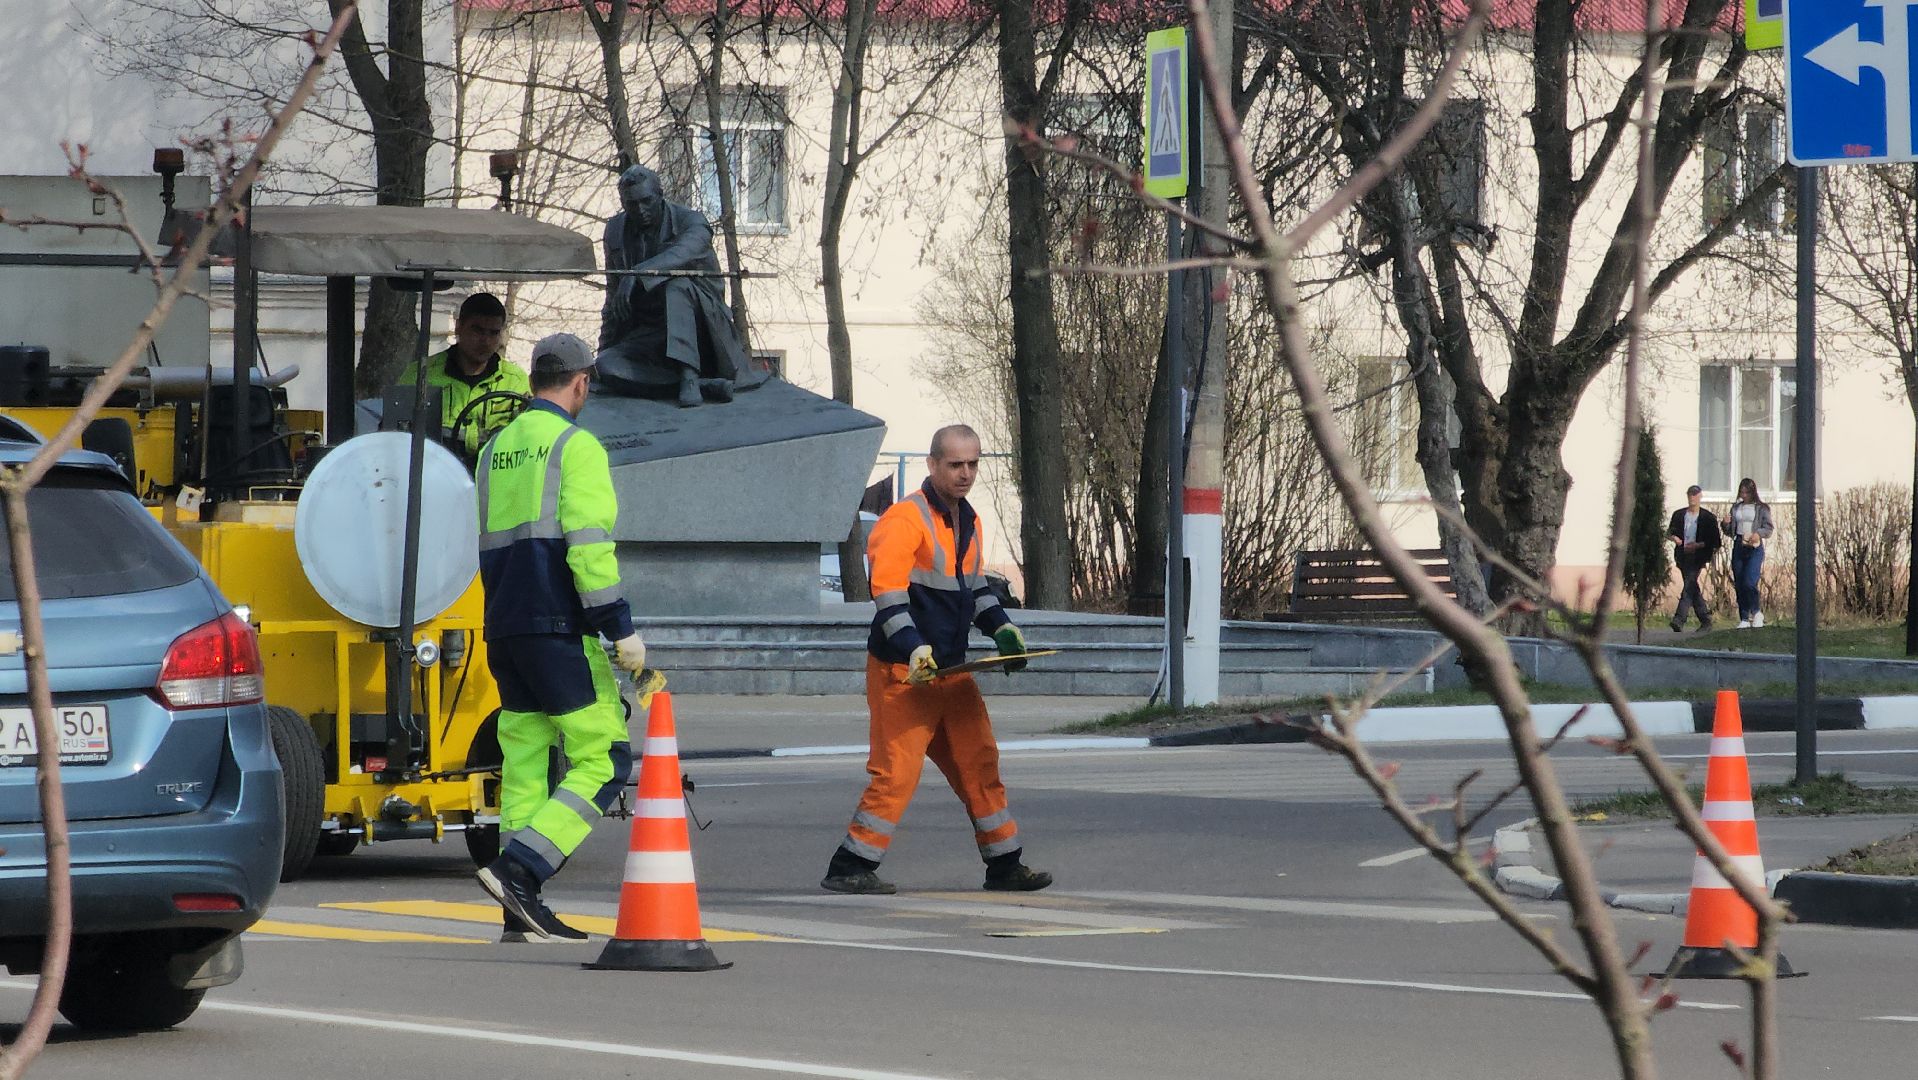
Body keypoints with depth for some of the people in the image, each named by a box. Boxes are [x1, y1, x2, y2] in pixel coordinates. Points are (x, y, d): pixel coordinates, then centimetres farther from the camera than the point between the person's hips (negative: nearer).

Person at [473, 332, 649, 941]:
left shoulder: (496, 449, 17)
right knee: (603, 761, -4)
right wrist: (622, 630, -14)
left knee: (524, 765, 9)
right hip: (560, 632, -8)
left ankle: (521, 915, 5)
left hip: (504, 632, 8)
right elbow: (589, 546, -15)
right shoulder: (576, 446, -7)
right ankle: (519, 869, -17)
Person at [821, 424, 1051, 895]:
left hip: (951, 671, 8)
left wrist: (1001, 627, 13)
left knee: (979, 764, 11)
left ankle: (1004, 865, 21)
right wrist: (913, 648, -32)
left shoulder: (968, 521, 14)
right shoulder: (906, 519, -14)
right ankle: (849, 869, -5)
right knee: (896, 772, -11)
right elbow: (888, 589, -23)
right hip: (902, 674, -8)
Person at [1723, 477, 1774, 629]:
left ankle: (1756, 613, 4)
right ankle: (1744, 619, 9)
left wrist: (1758, 533, -21)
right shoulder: (1735, 508, 14)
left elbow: (1768, 529, -2)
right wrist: (1726, 524, -4)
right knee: (1739, 585, 2)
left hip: (1755, 548, -5)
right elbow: (1729, 532, 17)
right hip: (1738, 547, 5)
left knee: (1749, 582, -17)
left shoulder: (1762, 508, 2)